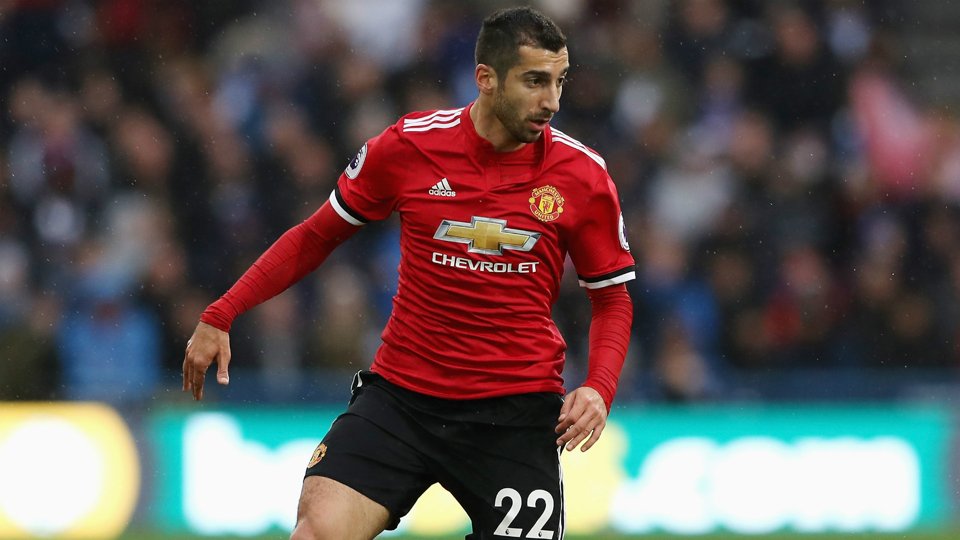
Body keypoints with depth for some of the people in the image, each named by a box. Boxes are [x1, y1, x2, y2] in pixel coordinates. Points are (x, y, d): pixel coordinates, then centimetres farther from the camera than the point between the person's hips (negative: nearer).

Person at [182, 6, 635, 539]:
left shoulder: (582, 174, -4)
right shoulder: (408, 145, -4)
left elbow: (611, 297, 9)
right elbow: (316, 236, 10)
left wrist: (599, 388, -9)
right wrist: (220, 316, 5)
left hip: (517, 414, 0)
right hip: (400, 395, 0)